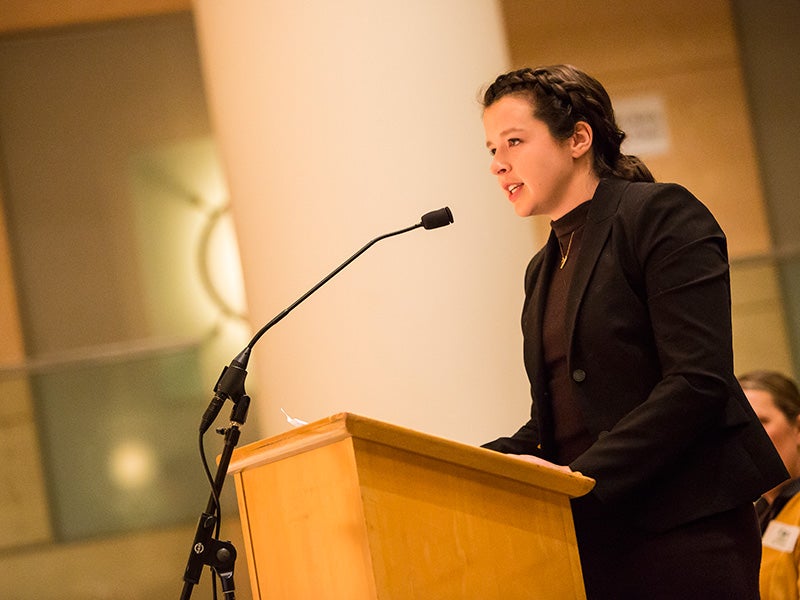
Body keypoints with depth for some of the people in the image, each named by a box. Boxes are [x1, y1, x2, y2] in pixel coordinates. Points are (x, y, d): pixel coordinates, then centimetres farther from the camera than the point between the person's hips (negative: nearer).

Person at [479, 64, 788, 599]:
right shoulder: (543, 270, 19)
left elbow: (699, 381, -15)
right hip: (592, 540, 7)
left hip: (684, 530, -7)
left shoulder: (661, 215, -4)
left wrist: (583, 475, -20)